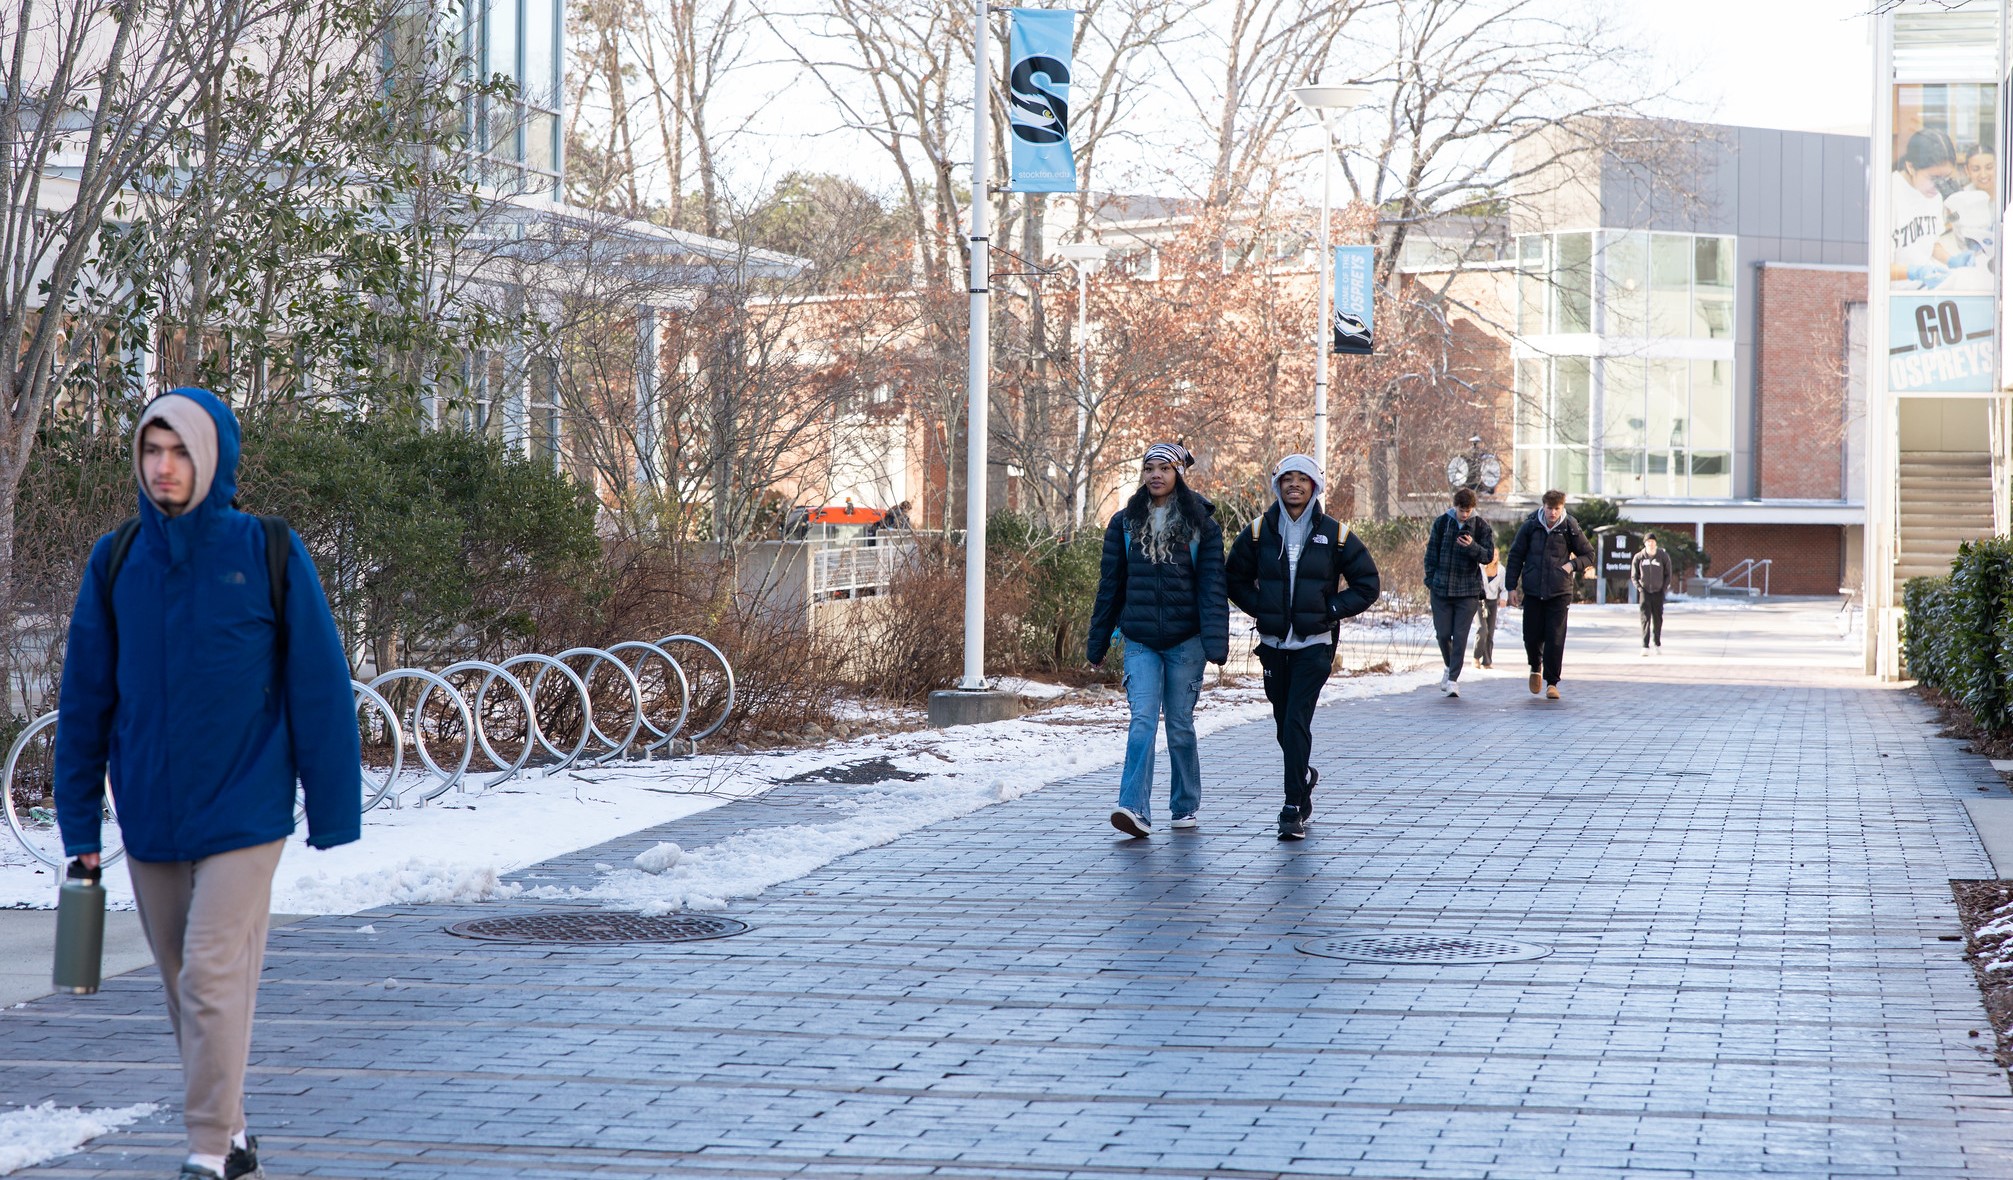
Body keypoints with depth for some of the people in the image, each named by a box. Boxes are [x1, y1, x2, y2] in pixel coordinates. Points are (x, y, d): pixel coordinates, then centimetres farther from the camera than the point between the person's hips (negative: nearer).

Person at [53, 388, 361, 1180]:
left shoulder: (269, 555, -6)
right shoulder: (115, 563, 3)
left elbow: (320, 690, -4)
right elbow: (85, 700, 7)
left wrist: (332, 812, -5)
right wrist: (79, 824, 5)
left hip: (242, 812, -4)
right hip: (150, 821, 4)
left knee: (212, 977, -10)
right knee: (185, 984, 12)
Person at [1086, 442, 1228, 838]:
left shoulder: (1201, 524, 2)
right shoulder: (1125, 523, 8)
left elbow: (1212, 586, -4)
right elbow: (1110, 585, 11)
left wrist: (1216, 642, -15)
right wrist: (1098, 642, 11)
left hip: (1185, 641, -1)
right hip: (1140, 642, 1)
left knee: (1180, 726, 6)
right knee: (1142, 721, -13)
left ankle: (1185, 806, 22)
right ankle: (1136, 810, -22)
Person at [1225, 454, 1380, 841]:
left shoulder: (1334, 534, 0)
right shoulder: (1258, 532, 3)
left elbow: (1366, 585, 7)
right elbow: (1236, 580, 14)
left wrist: (1331, 610, -4)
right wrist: (1260, 608, 0)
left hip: (1314, 645, -3)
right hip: (1273, 644, 3)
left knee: (1297, 722, -14)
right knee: (1284, 724, 11)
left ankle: (1294, 810, -14)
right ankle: (1305, 778, 39)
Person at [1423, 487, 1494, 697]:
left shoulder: (1481, 527, -1)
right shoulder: (1441, 522, 2)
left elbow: (1489, 556, -3)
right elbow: (1431, 554, 8)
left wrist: (1472, 546, -23)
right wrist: (1430, 581, 4)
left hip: (1468, 591, -1)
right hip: (1441, 589, 1)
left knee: (1460, 636, -5)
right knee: (1443, 634, 4)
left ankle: (1453, 679, 0)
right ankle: (1449, 667, 30)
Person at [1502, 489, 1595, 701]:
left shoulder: (1570, 529, -2)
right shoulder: (1530, 527, 0)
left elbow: (1588, 555, 10)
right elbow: (1515, 556, 7)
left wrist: (1573, 564, -9)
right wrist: (1512, 587, 3)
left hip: (1559, 593, -1)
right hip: (1532, 592, 1)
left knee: (1555, 639, -5)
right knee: (1532, 636, 2)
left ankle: (1552, 682, 6)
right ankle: (1536, 668, 33)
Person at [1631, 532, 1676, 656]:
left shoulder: (1663, 556, -2)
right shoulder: (1639, 557, -1)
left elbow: (1669, 574, 6)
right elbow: (1633, 576, 7)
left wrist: (1664, 588, -3)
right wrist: (1639, 588, -5)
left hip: (1658, 592, 1)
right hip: (1644, 592, -1)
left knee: (1658, 619, 8)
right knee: (1645, 618, -9)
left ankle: (1658, 644, 25)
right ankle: (1645, 646, -12)